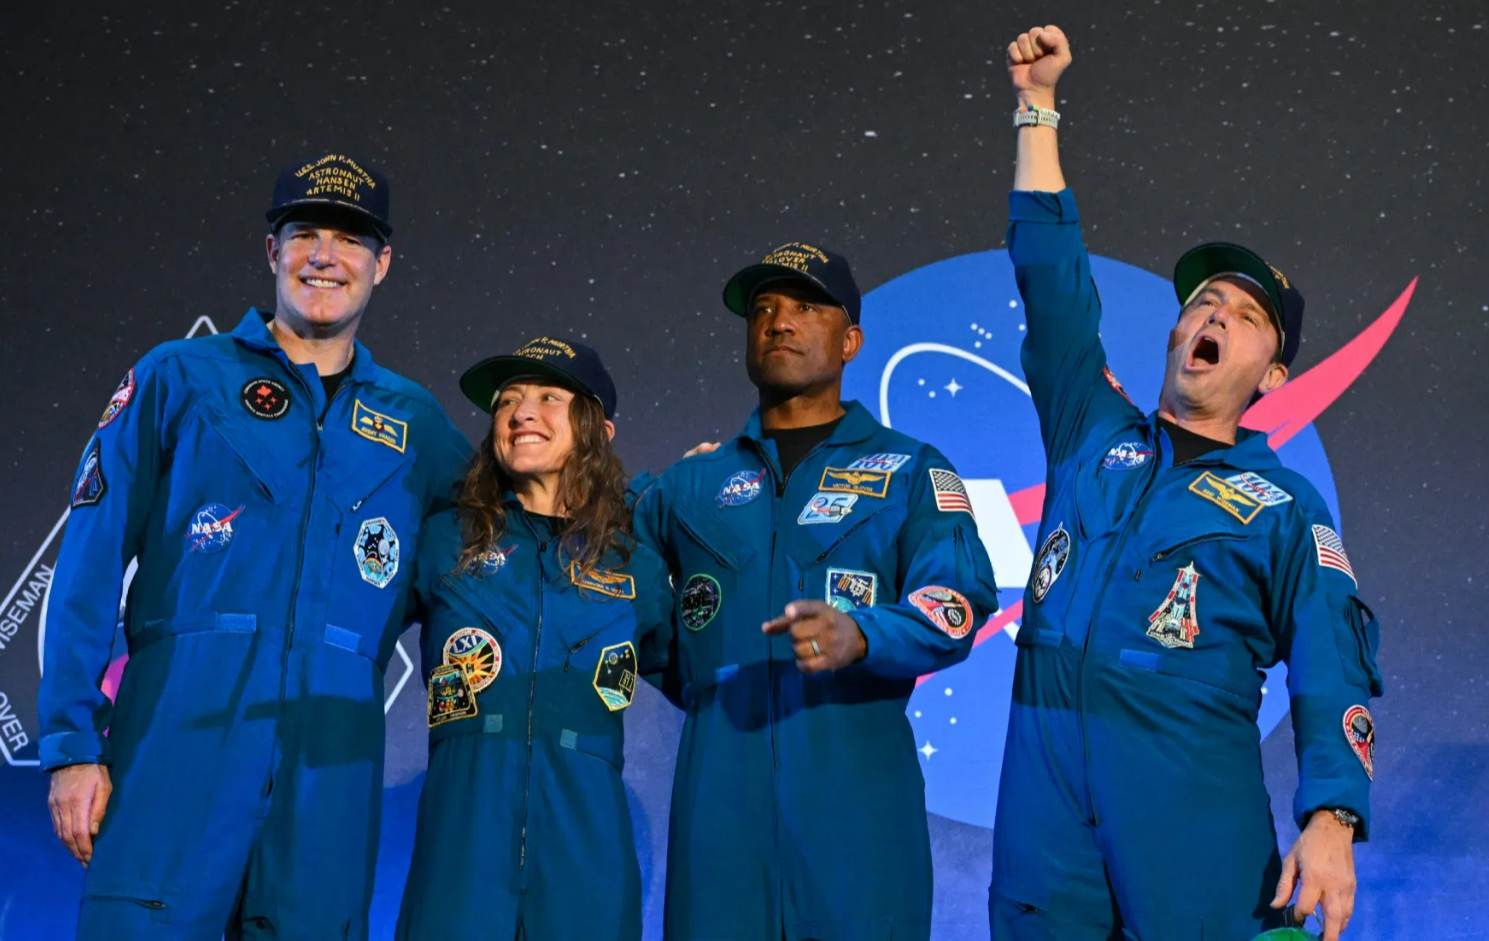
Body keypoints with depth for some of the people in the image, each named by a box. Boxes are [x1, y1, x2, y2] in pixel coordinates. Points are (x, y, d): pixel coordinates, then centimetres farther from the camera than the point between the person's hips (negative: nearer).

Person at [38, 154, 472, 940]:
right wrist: (72, 742, -5)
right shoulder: (181, 378, 8)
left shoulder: (414, 422, 16)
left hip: (330, 762, 3)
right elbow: (91, 564, 2)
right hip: (179, 737, -2)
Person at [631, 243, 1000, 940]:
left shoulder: (911, 471, 9)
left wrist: (860, 636, -27)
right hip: (718, 798, 2)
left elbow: (958, 604, -7)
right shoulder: (690, 485, 17)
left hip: (858, 796, -2)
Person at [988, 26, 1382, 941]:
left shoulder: (1285, 507, 7)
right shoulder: (1093, 437, 15)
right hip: (1044, 808, 3)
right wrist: (1039, 103, 13)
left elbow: (1334, 674, 0)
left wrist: (1331, 822, -16)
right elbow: (1052, 278, 14)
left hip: (1194, 831, -2)